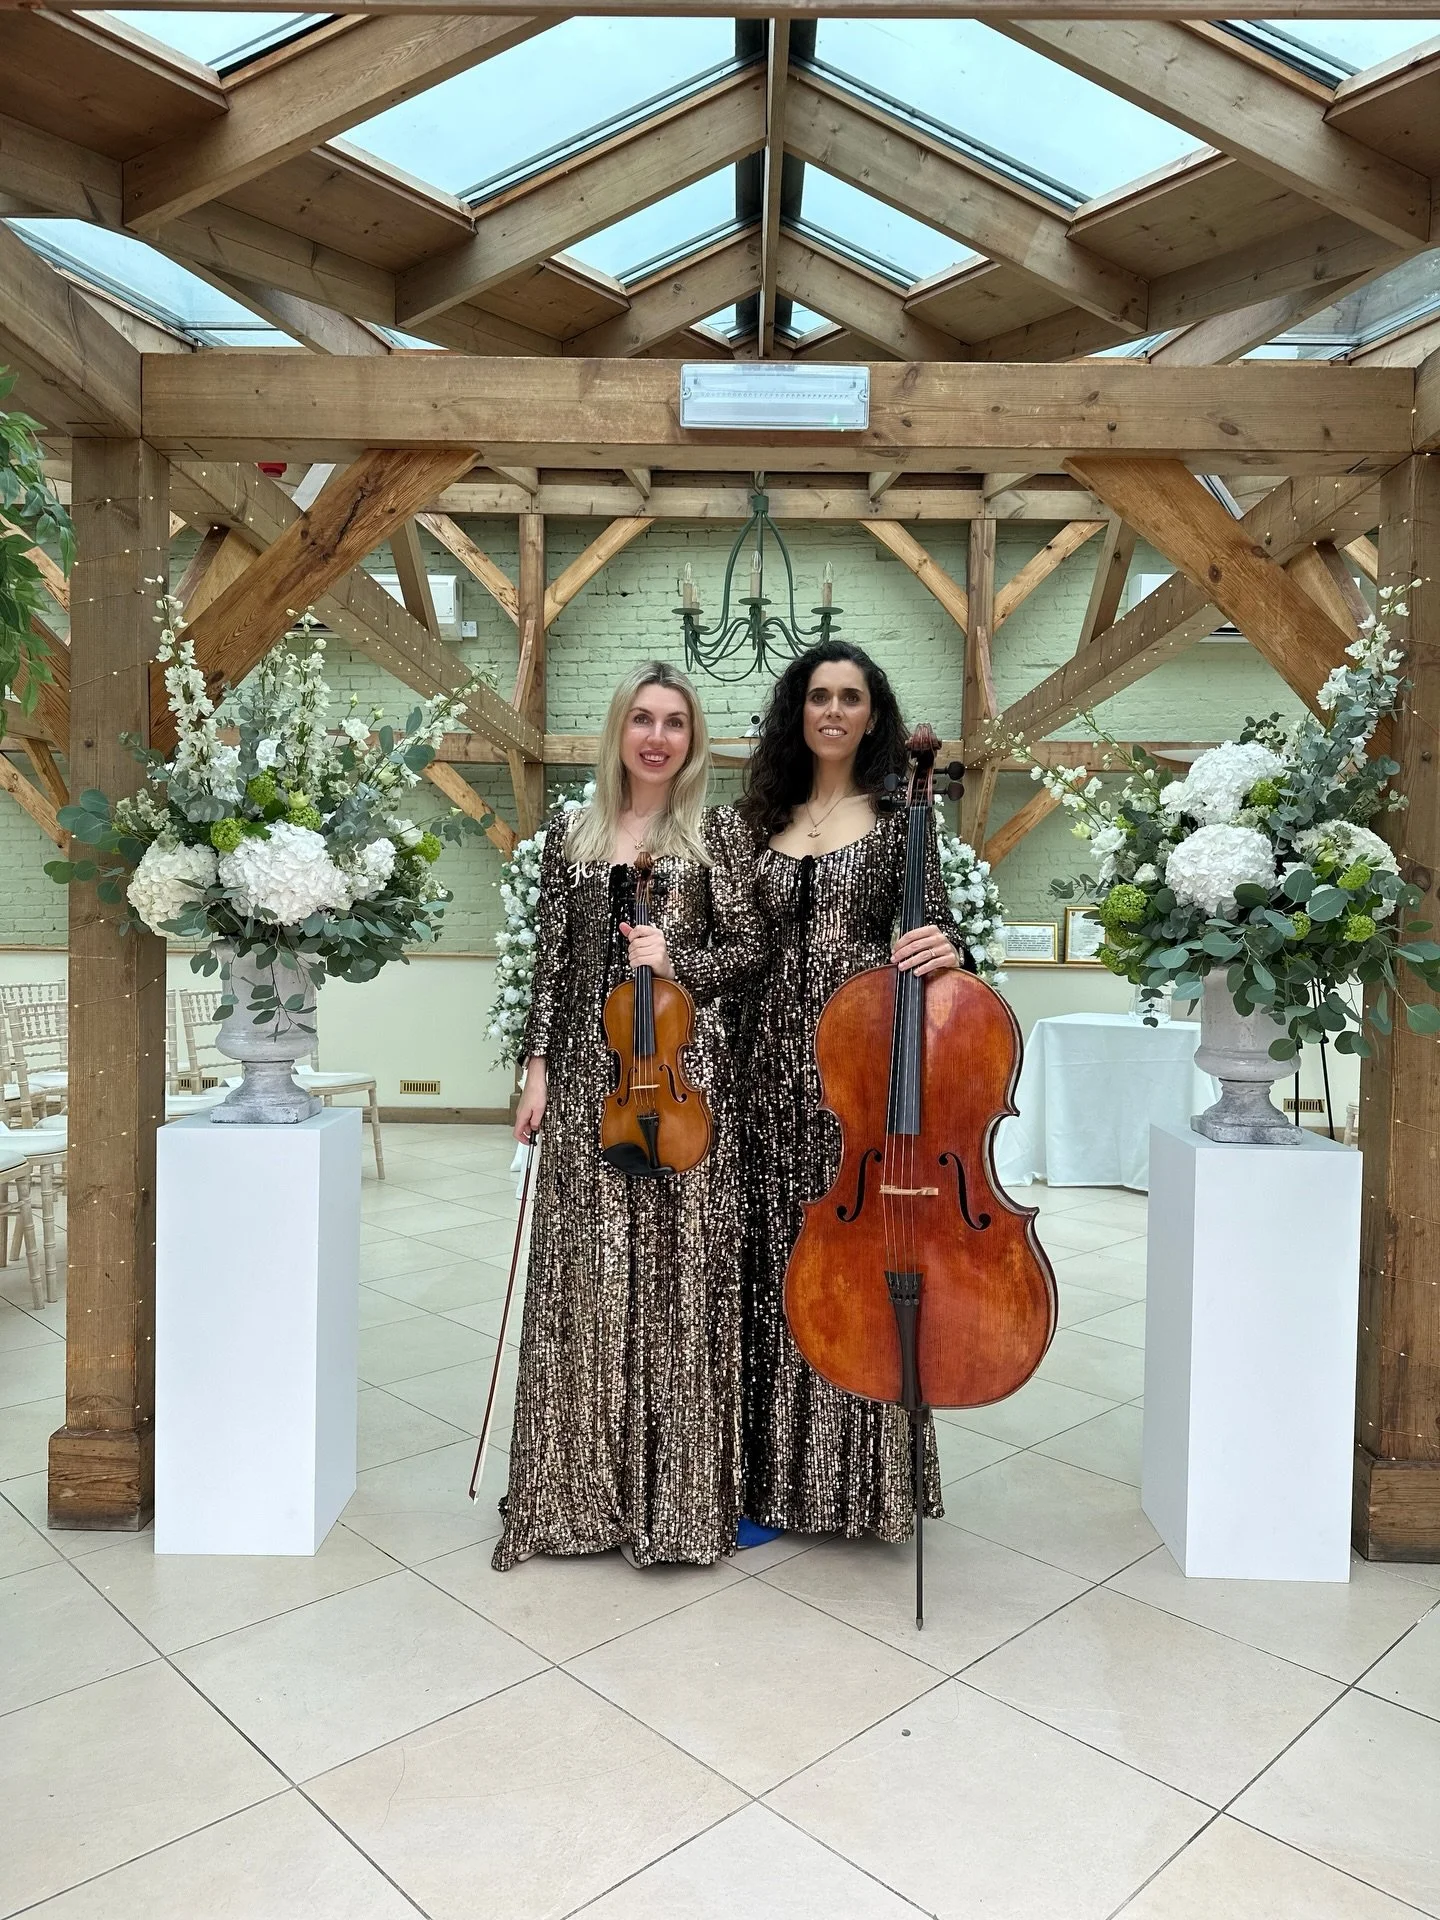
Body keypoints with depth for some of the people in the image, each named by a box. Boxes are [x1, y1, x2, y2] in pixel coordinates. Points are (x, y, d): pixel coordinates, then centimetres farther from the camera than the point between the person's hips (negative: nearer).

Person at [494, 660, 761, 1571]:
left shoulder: (719, 832, 4)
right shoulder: (571, 835, 11)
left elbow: (750, 949, 1)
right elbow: (551, 962, 9)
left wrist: (679, 962, -15)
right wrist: (538, 1067, 3)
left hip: (685, 1071, -2)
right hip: (588, 1072, 3)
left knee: (680, 1270, 1)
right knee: (585, 1275, 6)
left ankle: (678, 1492, 17)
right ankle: (585, 1486, 22)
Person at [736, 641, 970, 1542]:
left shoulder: (897, 819, 3)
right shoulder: (766, 819, 12)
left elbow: (938, 938, -2)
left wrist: (946, 951, -23)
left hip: (865, 1058, -3)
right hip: (777, 1059, 3)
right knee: (777, 1258, 7)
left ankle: (866, 1476, 19)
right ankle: (780, 1470, 23)